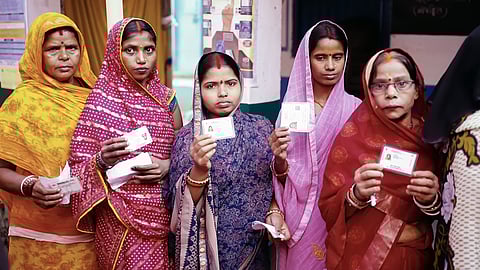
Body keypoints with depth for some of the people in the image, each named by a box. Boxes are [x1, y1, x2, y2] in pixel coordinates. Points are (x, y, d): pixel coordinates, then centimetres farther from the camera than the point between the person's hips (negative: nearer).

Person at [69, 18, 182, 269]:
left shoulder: (166, 97, 3)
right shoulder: (101, 98, -6)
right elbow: (78, 166, -3)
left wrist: (167, 166, -9)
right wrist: (102, 160, -23)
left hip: (162, 213, 3)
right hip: (118, 217, -3)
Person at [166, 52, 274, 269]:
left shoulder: (261, 127, -4)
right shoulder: (188, 137, -11)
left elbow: (274, 183, 6)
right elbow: (182, 205, -13)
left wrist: (274, 210, -11)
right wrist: (199, 169, -28)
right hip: (208, 246, -2)